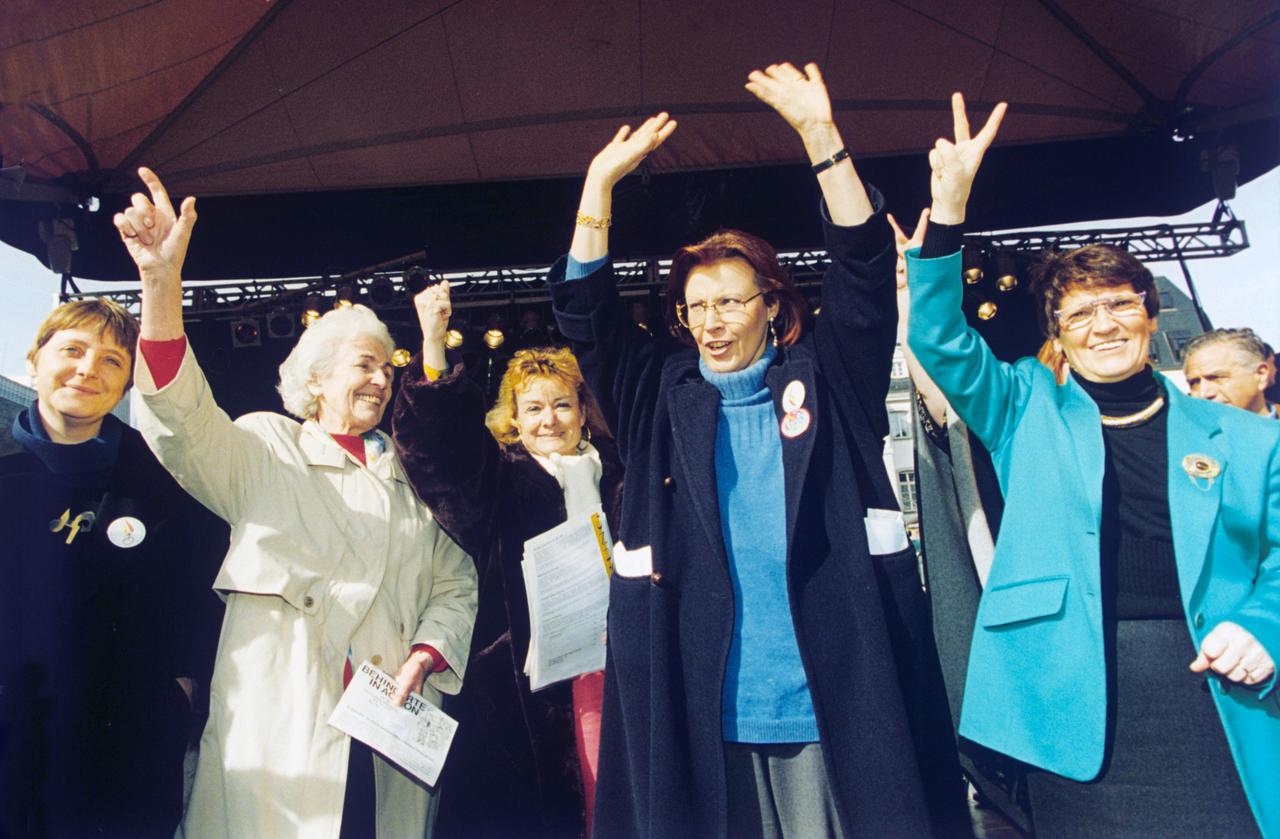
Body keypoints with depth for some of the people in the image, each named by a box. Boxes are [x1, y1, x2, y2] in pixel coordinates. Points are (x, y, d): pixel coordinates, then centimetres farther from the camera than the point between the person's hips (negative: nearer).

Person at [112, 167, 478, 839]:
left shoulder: (411, 472, 15)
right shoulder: (265, 449, 8)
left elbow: (456, 584, 12)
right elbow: (184, 423, -12)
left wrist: (427, 652, -6)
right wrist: (161, 282, -24)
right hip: (278, 730, -2)